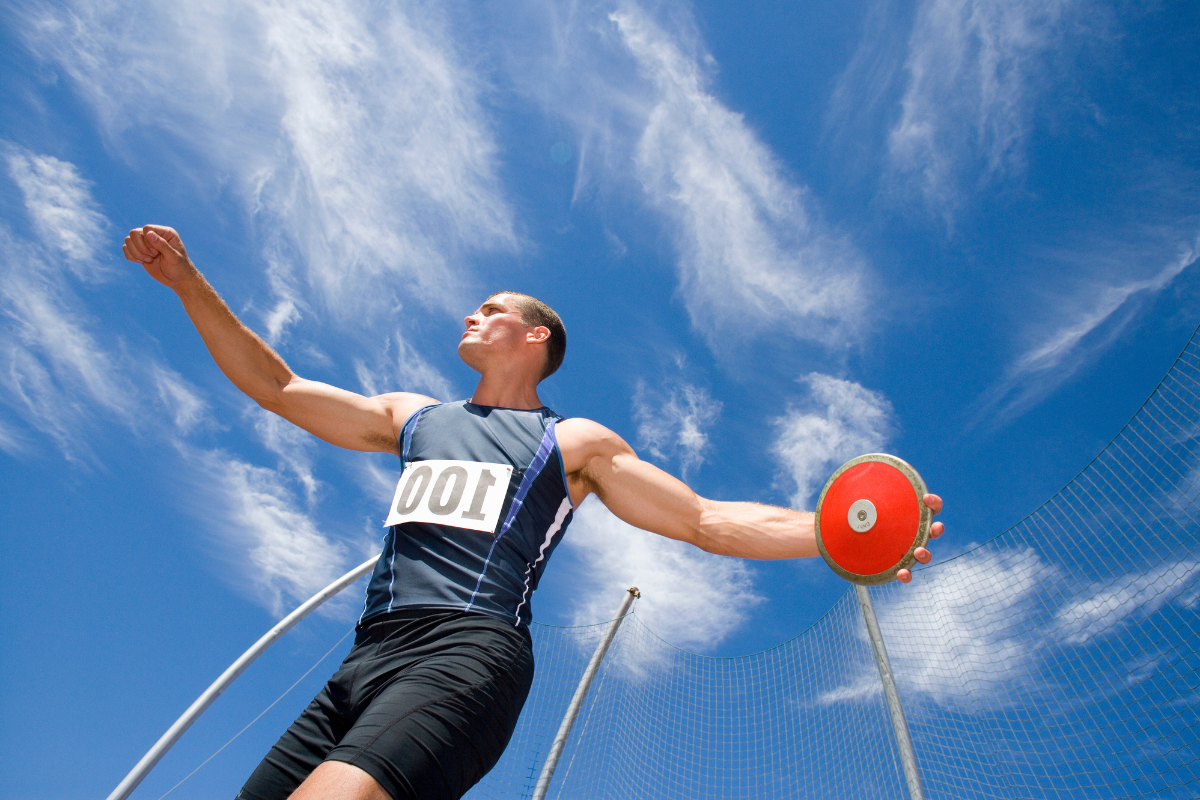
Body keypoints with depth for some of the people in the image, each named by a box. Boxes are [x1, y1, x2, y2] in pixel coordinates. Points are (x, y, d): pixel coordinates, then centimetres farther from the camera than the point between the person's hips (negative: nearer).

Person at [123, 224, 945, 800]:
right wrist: (188, 280, 22)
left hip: (469, 653, -5)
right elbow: (276, 386, 27)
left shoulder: (575, 442, 12)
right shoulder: (412, 417, 25)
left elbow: (708, 522, 7)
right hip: (368, 657, 6)